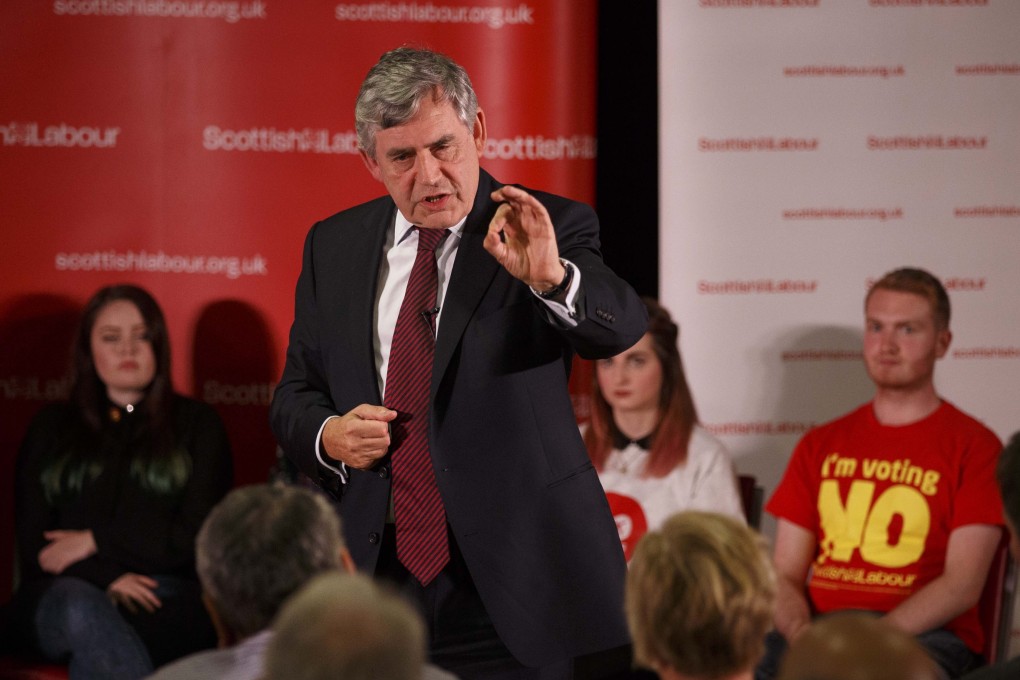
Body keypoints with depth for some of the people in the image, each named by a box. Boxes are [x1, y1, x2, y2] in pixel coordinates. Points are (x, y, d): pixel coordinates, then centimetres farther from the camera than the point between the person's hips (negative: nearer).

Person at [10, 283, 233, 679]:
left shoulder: (196, 424, 17)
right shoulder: (51, 428, 22)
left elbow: (194, 539, 5)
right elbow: (33, 546, 11)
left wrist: (96, 541, -2)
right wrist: (106, 579, -7)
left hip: (168, 602, -1)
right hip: (66, 592, 2)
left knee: (95, 632, -39)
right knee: (83, 609, -38)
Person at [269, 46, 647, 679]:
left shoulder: (551, 227, -3)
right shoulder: (333, 247, 9)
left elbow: (624, 328, -21)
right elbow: (295, 395, 15)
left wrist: (551, 276, -40)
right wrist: (328, 436, -7)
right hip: (377, 572, 3)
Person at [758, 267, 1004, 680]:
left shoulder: (974, 448, 5)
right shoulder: (821, 446, 19)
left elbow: (962, 585, -5)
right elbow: (785, 574, 12)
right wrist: (802, 633, -10)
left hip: (924, 634, -4)